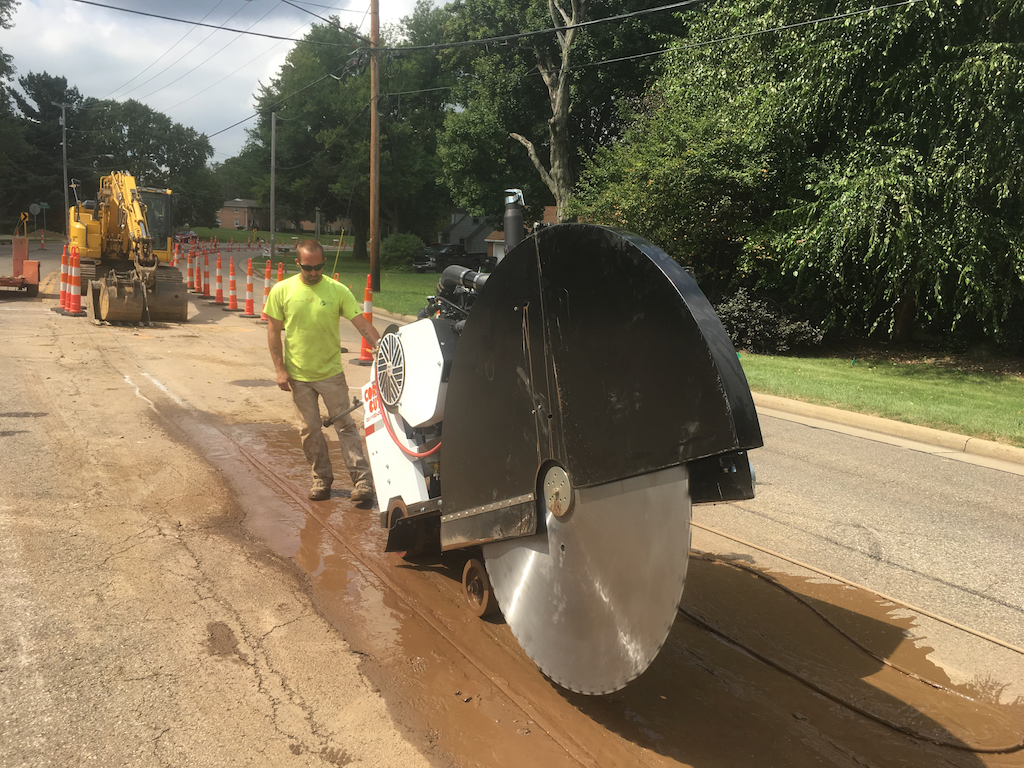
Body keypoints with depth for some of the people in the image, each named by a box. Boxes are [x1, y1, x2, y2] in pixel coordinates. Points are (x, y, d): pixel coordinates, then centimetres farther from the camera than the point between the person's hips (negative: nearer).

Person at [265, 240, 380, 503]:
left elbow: (362, 324, -8)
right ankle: (321, 478, 23)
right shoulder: (282, 291, -3)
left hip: (331, 373, -1)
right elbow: (273, 331, 2)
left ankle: (362, 480, 2)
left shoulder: (338, 291, -5)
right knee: (310, 429, 9)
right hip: (298, 375, 1)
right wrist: (280, 369, -4)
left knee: (345, 426, 0)